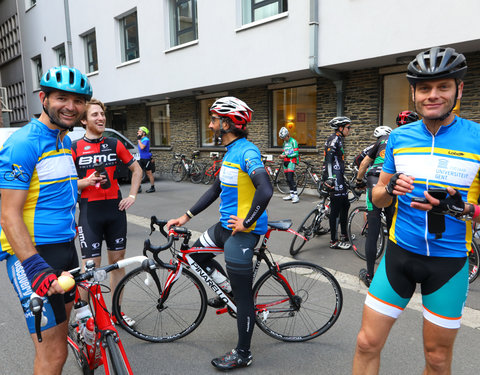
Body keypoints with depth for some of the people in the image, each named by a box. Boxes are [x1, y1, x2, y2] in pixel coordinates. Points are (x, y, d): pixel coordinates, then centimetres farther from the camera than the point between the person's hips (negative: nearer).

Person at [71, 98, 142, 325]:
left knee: (117, 260, 11)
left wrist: (132, 196, 6)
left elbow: (136, 169, 15)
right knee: (91, 267, -1)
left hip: (115, 209, 4)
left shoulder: (114, 144, 6)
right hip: (89, 212, -3)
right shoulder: (75, 148, -3)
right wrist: (87, 181, -20)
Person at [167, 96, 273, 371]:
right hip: (226, 225, 10)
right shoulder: (231, 151, 12)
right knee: (196, 254, 22)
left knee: (242, 294, 3)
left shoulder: (247, 151, -19)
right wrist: (186, 217, 15)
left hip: (243, 231, -10)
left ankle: (243, 354, 21)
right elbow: (216, 189, 17)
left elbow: (265, 190, -33)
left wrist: (246, 222, -22)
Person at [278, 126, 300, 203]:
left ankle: (296, 195, -16)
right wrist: (281, 155, 0)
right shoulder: (285, 142, 17)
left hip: (291, 161, -8)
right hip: (285, 161, 8)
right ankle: (291, 194, 18)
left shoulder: (293, 141, -8)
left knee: (290, 178, -17)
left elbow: (296, 153, -13)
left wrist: (285, 156, -18)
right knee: (287, 179, 8)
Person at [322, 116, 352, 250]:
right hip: (334, 178, -11)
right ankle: (334, 241, 2)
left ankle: (344, 236, 28)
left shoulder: (338, 140, 20)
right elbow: (329, 158, -23)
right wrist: (330, 178, -32)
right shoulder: (334, 140, -11)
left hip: (338, 177, 11)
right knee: (336, 209, -6)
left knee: (345, 205, 16)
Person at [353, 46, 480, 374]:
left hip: (450, 260, -1)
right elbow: (378, 197, 7)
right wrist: (390, 189, -15)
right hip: (400, 252, 2)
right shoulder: (399, 137, 1)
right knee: (367, 343, 6)